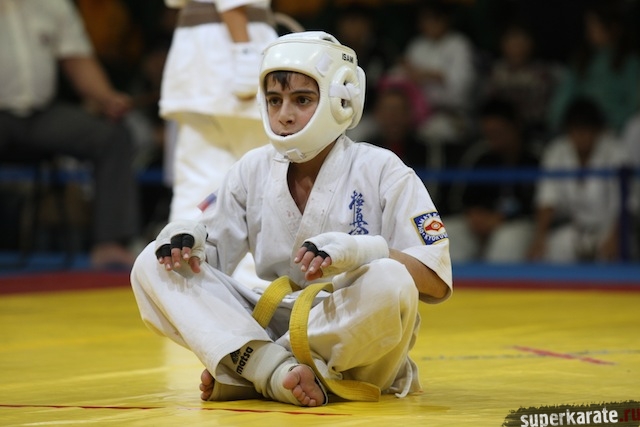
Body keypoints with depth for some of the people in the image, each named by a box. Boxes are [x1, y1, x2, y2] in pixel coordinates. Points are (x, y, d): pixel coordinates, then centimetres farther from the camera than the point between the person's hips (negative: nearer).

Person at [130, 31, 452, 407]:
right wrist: (188, 240, -15)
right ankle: (276, 370, -30)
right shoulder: (254, 169, 7)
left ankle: (243, 369, -23)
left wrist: (354, 252, -30)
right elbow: (213, 253, 10)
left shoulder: (380, 170, -6)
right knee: (153, 266, -10)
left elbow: (437, 281, -14)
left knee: (389, 283, -36)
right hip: (270, 327, 4)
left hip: (357, 342, -4)